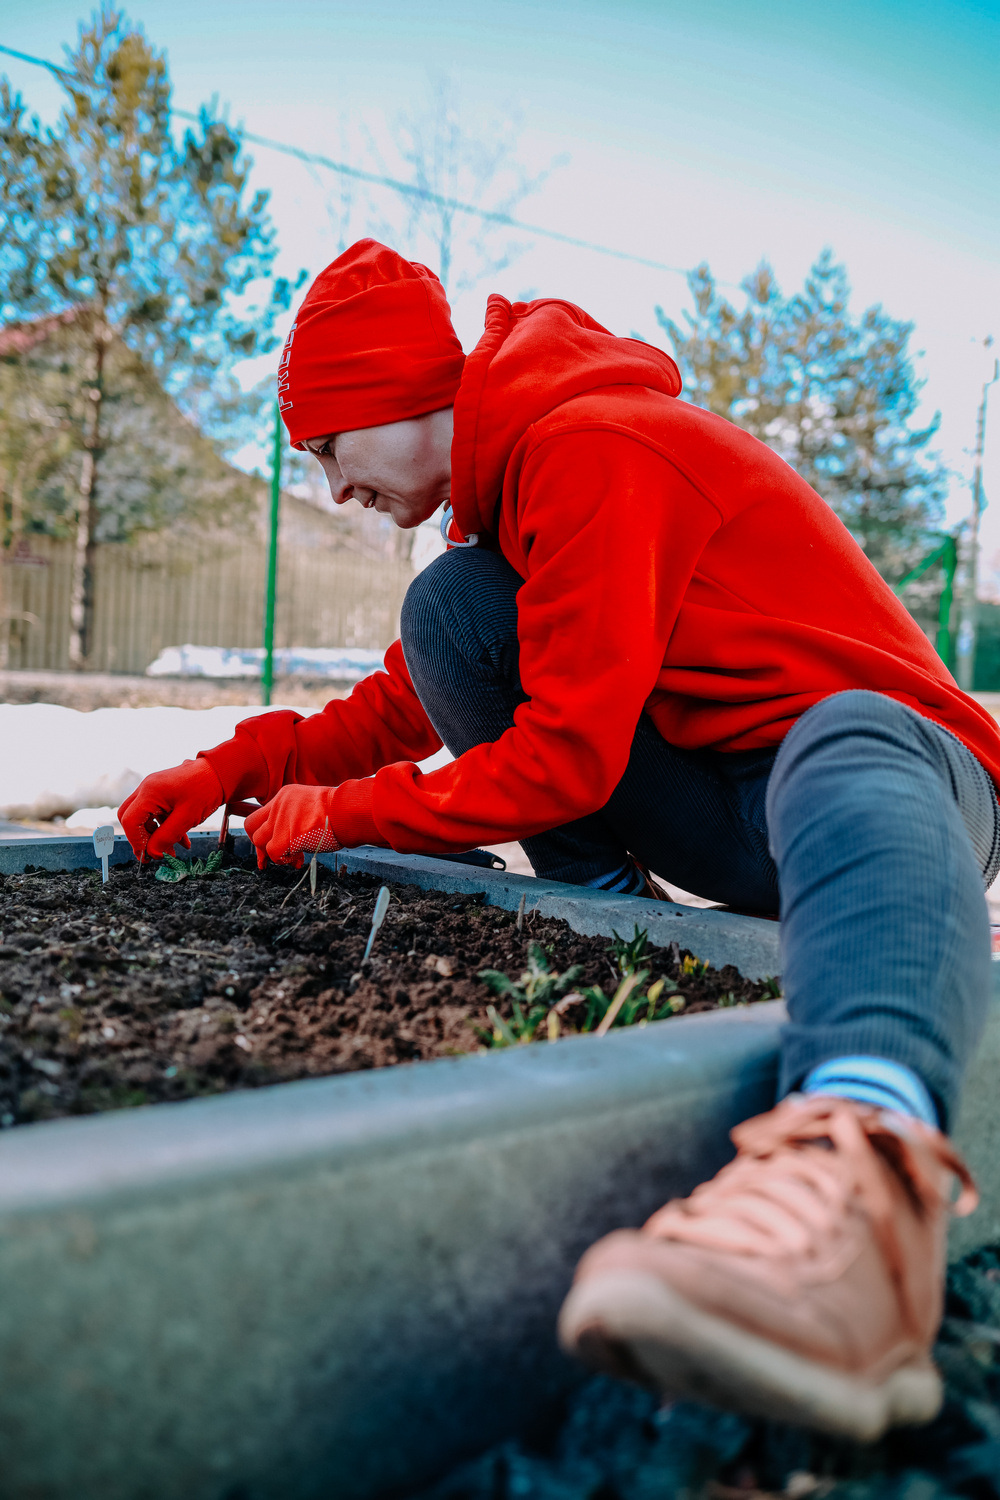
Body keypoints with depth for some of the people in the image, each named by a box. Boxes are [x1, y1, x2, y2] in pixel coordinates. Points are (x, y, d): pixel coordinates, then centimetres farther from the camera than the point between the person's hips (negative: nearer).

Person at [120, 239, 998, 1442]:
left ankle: (864, 1146, -70)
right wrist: (238, 766, 7)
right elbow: (413, 705, 18)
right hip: (724, 818, 8)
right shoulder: (509, 480, 13)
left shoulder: (587, 444, -16)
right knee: (448, 603, -4)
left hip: (886, 753, -7)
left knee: (842, 758, -43)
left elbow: (567, 757, -21)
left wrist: (341, 814, -9)